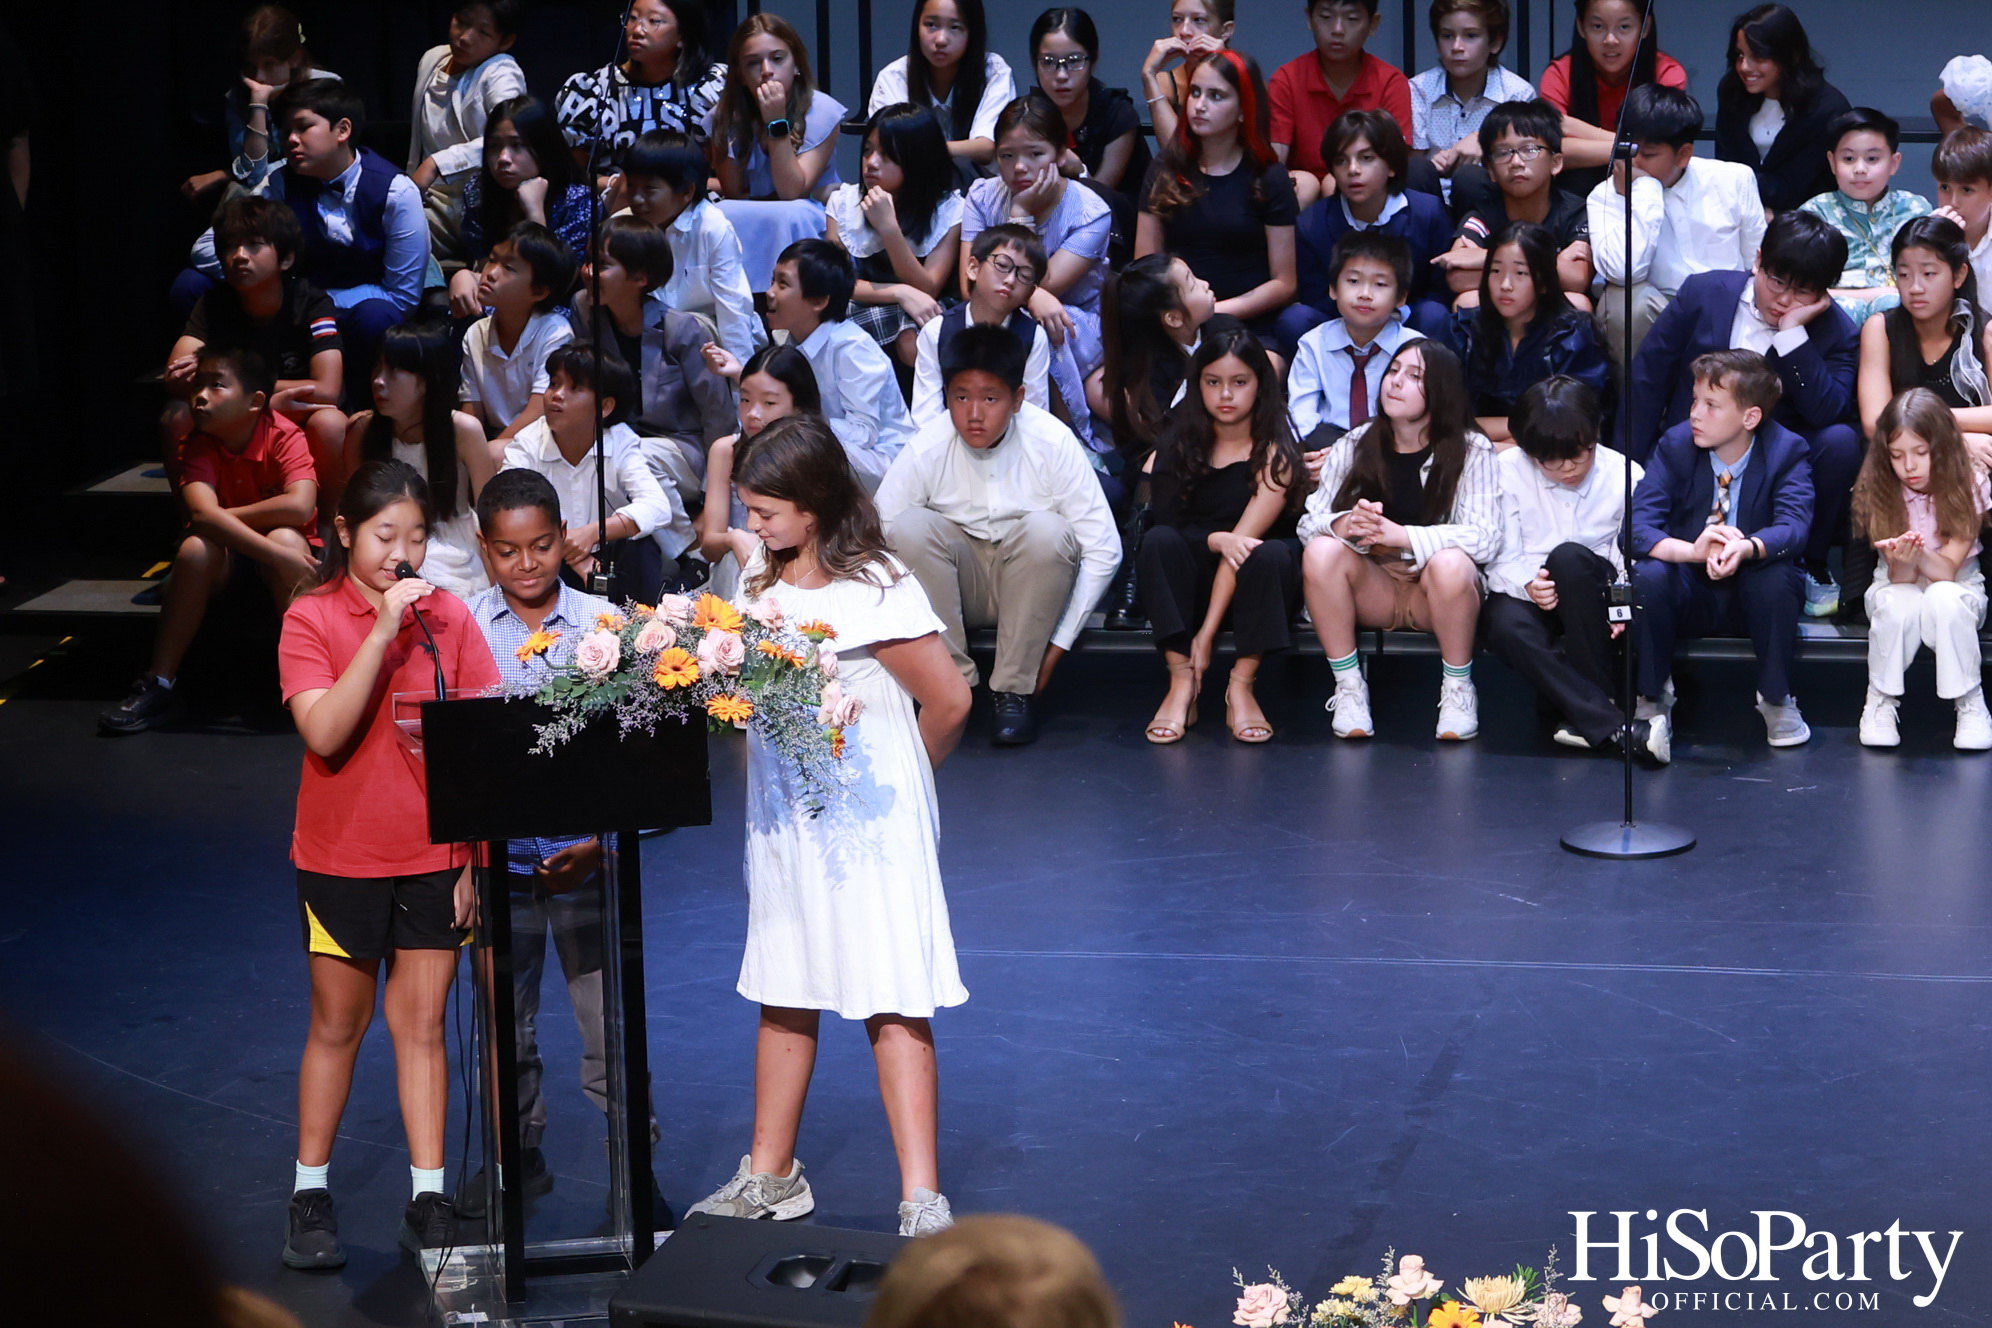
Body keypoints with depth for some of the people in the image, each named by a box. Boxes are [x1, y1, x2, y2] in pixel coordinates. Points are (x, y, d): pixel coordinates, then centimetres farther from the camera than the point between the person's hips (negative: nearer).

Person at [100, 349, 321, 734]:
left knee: (286, 538, -35)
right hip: (226, 553, 2)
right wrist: (278, 557, -44)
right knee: (197, 547, -31)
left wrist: (226, 516, -26)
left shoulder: (285, 436, -19)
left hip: (285, 550, -2)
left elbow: (300, 506, -36)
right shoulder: (199, 445, -14)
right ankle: (157, 684, -26)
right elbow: (203, 514, -33)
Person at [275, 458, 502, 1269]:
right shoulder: (312, 619, -7)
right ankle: (310, 1193, 21)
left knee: (422, 1023, 6)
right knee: (338, 1024, 9)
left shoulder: (449, 617, -1)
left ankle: (428, 1199, 10)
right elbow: (324, 733, -20)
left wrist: (480, 855, -2)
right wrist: (383, 631, -24)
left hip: (435, 855, 1)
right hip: (342, 855, -1)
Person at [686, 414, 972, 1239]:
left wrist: (903, 774, 4)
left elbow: (949, 703, -12)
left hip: (867, 825, -7)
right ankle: (771, 1176, 28)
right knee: (783, 999, 16)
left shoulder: (876, 592, -17)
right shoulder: (759, 570, 5)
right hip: (784, 820, 7)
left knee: (894, 1007, -7)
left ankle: (922, 1200, -6)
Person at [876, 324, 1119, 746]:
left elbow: (1103, 551, -16)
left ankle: (1014, 689, -20)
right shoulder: (925, 451, -17)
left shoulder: (1052, 443, -18)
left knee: (1046, 529, -33)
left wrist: (1057, 646, -18)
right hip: (954, 589, 1)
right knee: (910, 526, -28)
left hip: (1033, 585, -1)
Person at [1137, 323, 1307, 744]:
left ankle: (1241, 686, -28)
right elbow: (1166, 521, -10)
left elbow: (1243, 541, -21)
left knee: (1270, 554, -34)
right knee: (1158, 540, -27)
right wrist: (1215, 540, -32)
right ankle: (1182, 682, -31)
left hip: (1252, 589, -2)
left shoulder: (1275, 452, -12)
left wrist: (1208, 632, -28)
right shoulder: (1179, 444, 0)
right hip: (1190, 582, 2)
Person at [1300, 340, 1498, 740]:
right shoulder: (1354, 445, 3)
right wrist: (1343, 525, -28)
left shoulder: (1472, 451, -6)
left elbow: (1485, 538, -18)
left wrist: (1400, 534, -30)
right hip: (1371, 591, 2)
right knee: (1321, 551, -28)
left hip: (1436, 591, -2)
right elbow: (1308, 522, -3)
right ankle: (1348, 687, -15)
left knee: (1451, 563, -36)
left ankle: (1458, 689, -13)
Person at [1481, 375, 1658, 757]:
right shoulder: (1508, 471, -4)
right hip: (1529, 597, 0)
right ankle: (1611, 723, -38)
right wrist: (1527, 585, -27)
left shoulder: (1624, 476, -2)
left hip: (1591, 601, 0)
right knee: (1506, 624, -37)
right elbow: (1500, 558, -5)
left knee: (1568, 556, -36)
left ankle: (1593, 708, -30)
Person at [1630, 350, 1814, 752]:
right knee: (1648, 575, -31)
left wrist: (1748, 548, -50)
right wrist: (1692, 551, -42)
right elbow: (1638, 526, -21)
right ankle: (1653, 701, -10)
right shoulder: (1675, 445, -9)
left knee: (1777, 576, -34)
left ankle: (1776, 699, -10)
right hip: (1690, 594, 1)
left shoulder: (1786, 451, -10)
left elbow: (1793, 526, -26)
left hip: (1754, 598, -1)